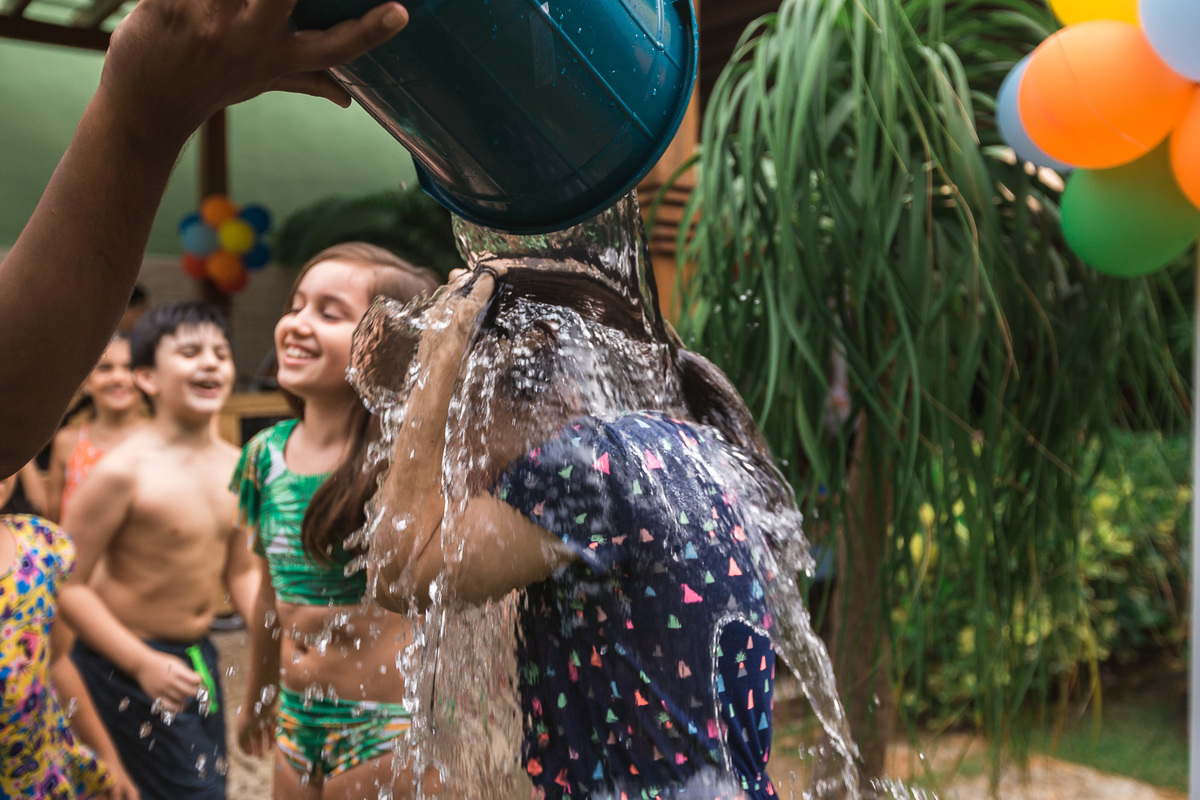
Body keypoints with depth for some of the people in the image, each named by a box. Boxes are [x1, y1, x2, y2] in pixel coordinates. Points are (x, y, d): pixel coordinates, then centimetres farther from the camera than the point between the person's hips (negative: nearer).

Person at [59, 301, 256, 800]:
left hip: (199, 658, 7)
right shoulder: (124, 471, -19)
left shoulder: (234, 466, 1)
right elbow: (68, 584, -18)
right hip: (124, 668, -7)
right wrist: (142, 664, -22)